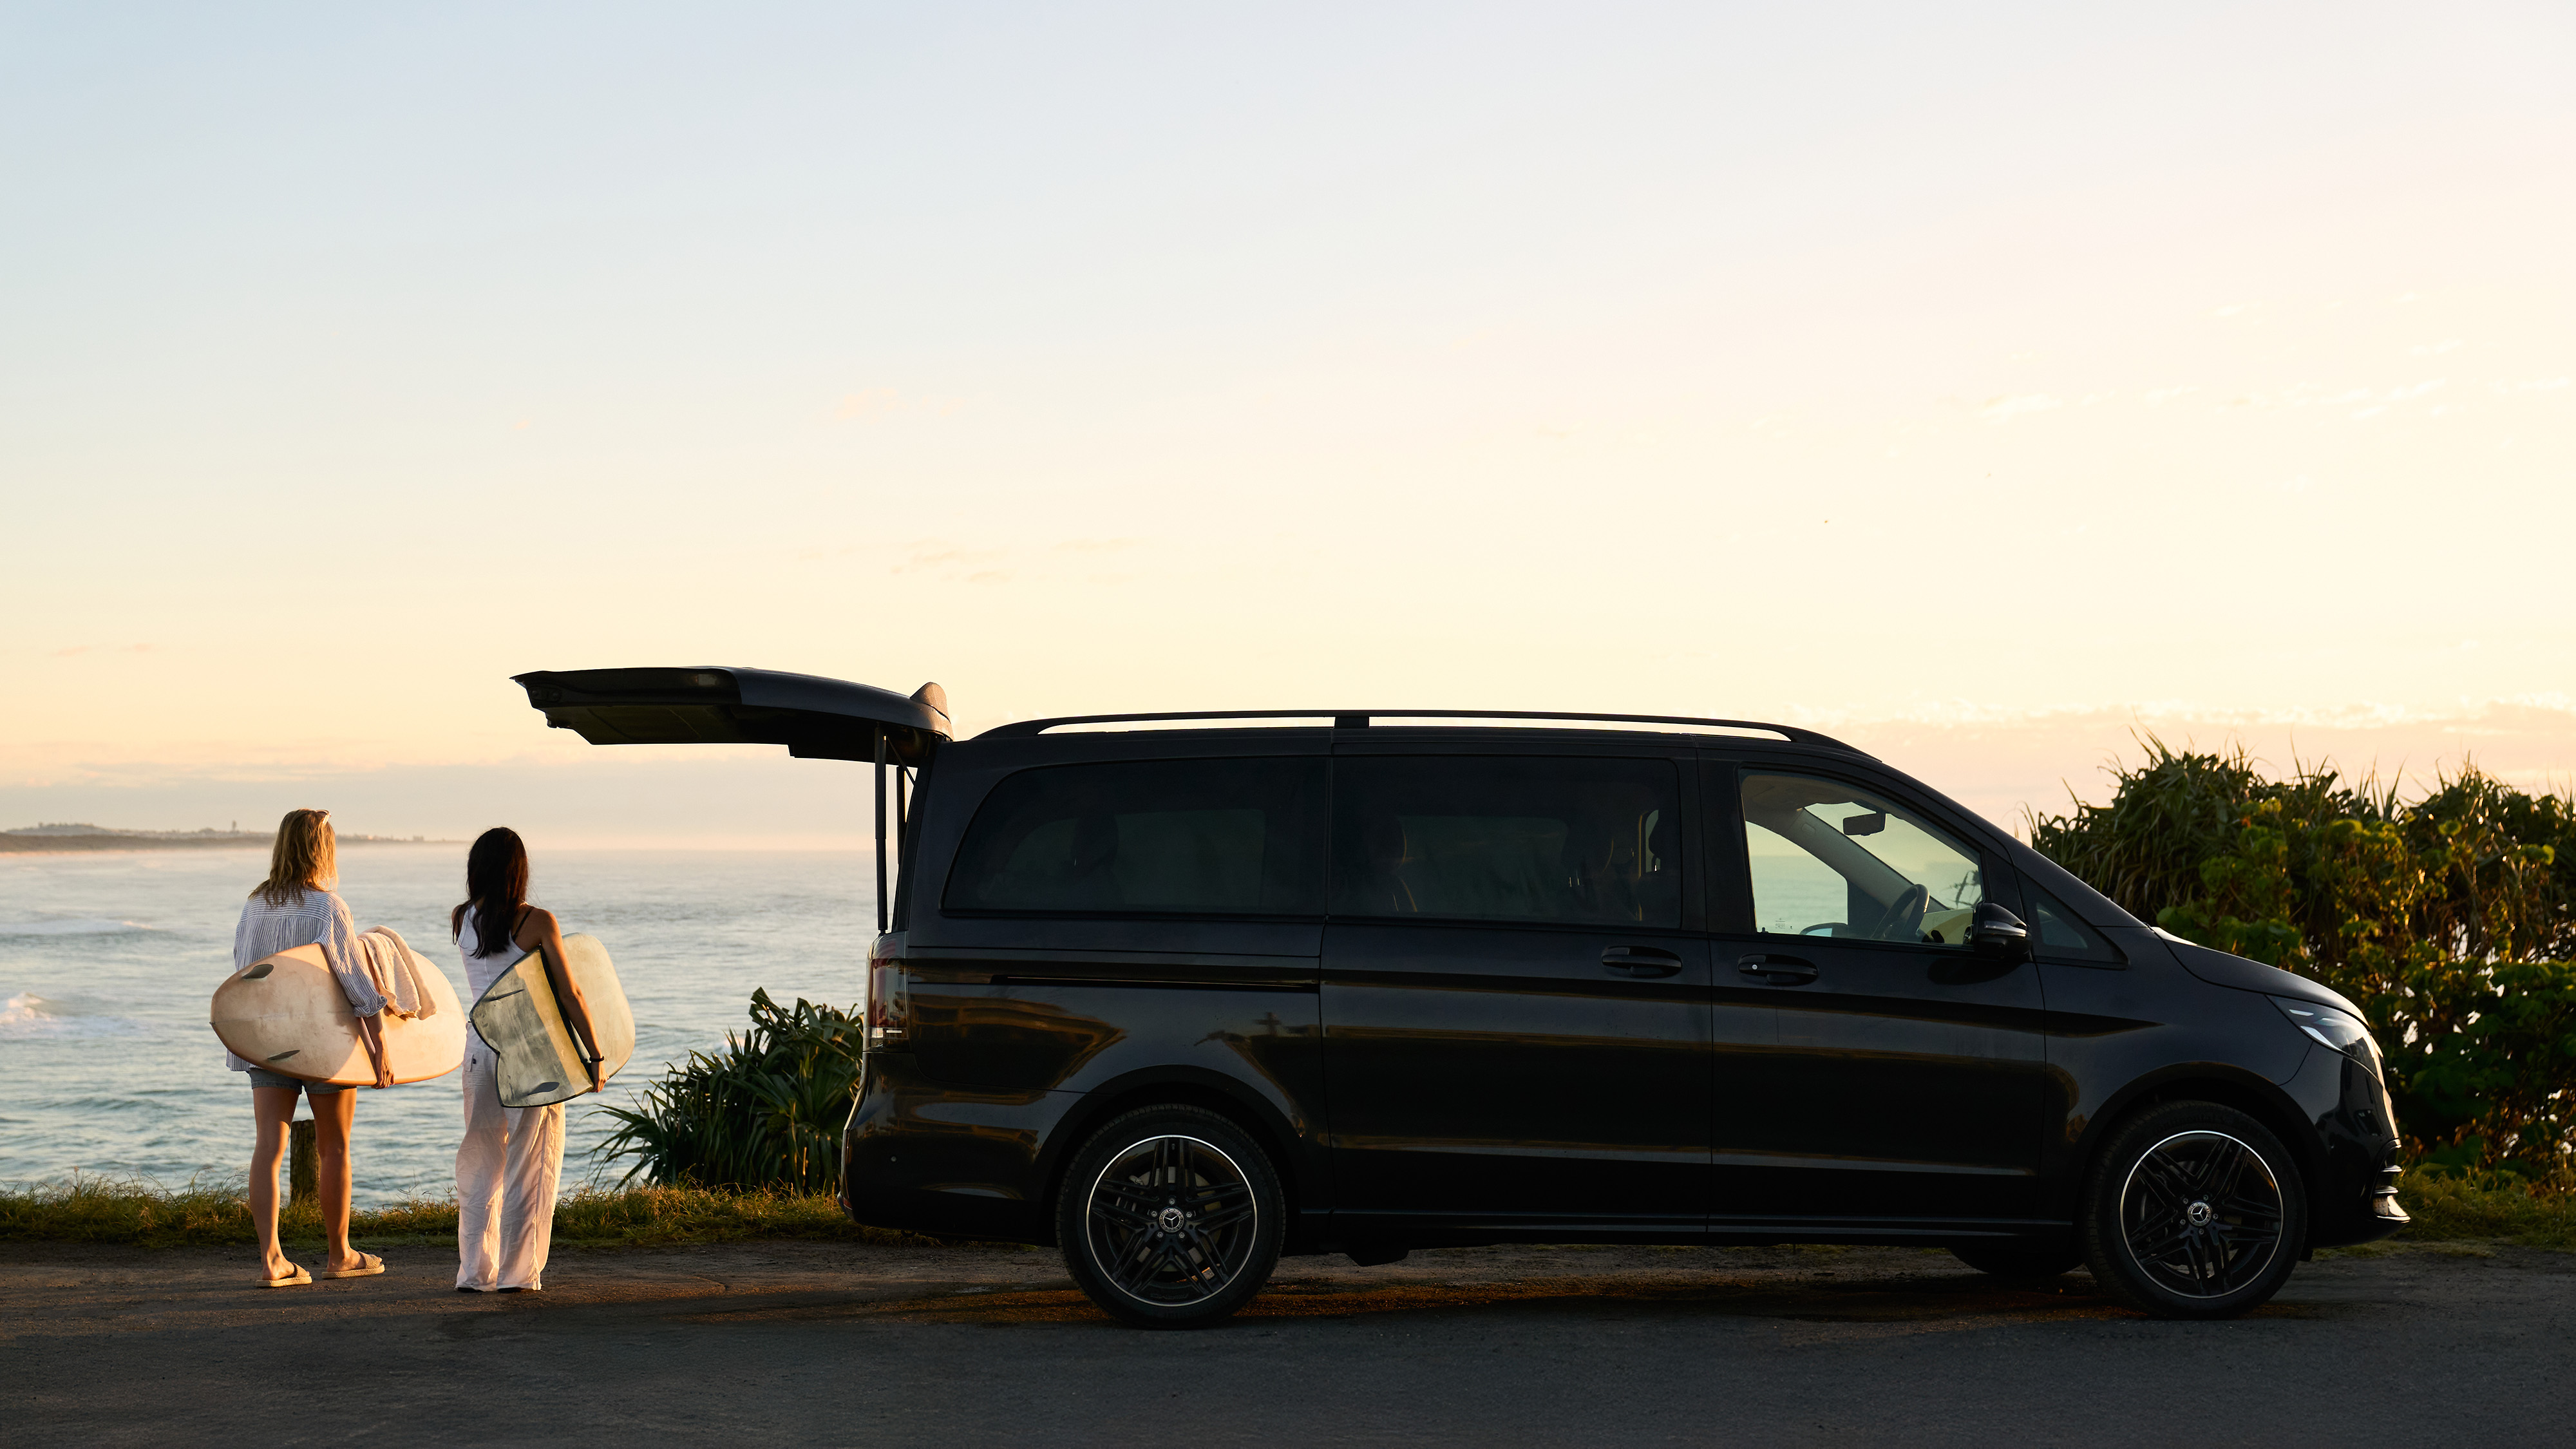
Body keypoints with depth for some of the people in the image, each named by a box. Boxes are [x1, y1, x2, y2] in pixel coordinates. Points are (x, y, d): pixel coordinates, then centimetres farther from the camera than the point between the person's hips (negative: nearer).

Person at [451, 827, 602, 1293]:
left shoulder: (461, 920, 2)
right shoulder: (537, 922, -10)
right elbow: (570, 995, -10)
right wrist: (594, 1055, -6)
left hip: (480, 1048, 4)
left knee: (479, 1165, 13)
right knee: (528, 1166, 4)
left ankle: (475, 1271, 14)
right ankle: (518, 1273, 4)